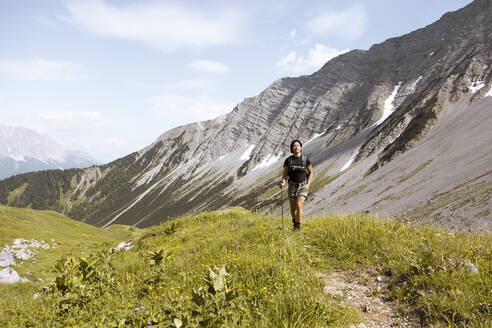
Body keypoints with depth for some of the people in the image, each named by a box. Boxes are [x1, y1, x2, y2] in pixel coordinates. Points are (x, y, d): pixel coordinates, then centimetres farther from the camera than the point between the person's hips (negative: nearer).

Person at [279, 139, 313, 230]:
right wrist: (283, 182, -18)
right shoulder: (288, 160, -3)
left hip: (303, 186, -2)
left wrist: (308, 185, -6)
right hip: (292, 186, 2)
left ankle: (298, 228, -12)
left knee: (299, 206, -21)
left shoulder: (306, 159, -6)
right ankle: (295, 222, 39)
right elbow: (285, 174, 3)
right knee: (293, 209, 7)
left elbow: (311, 173, 4)